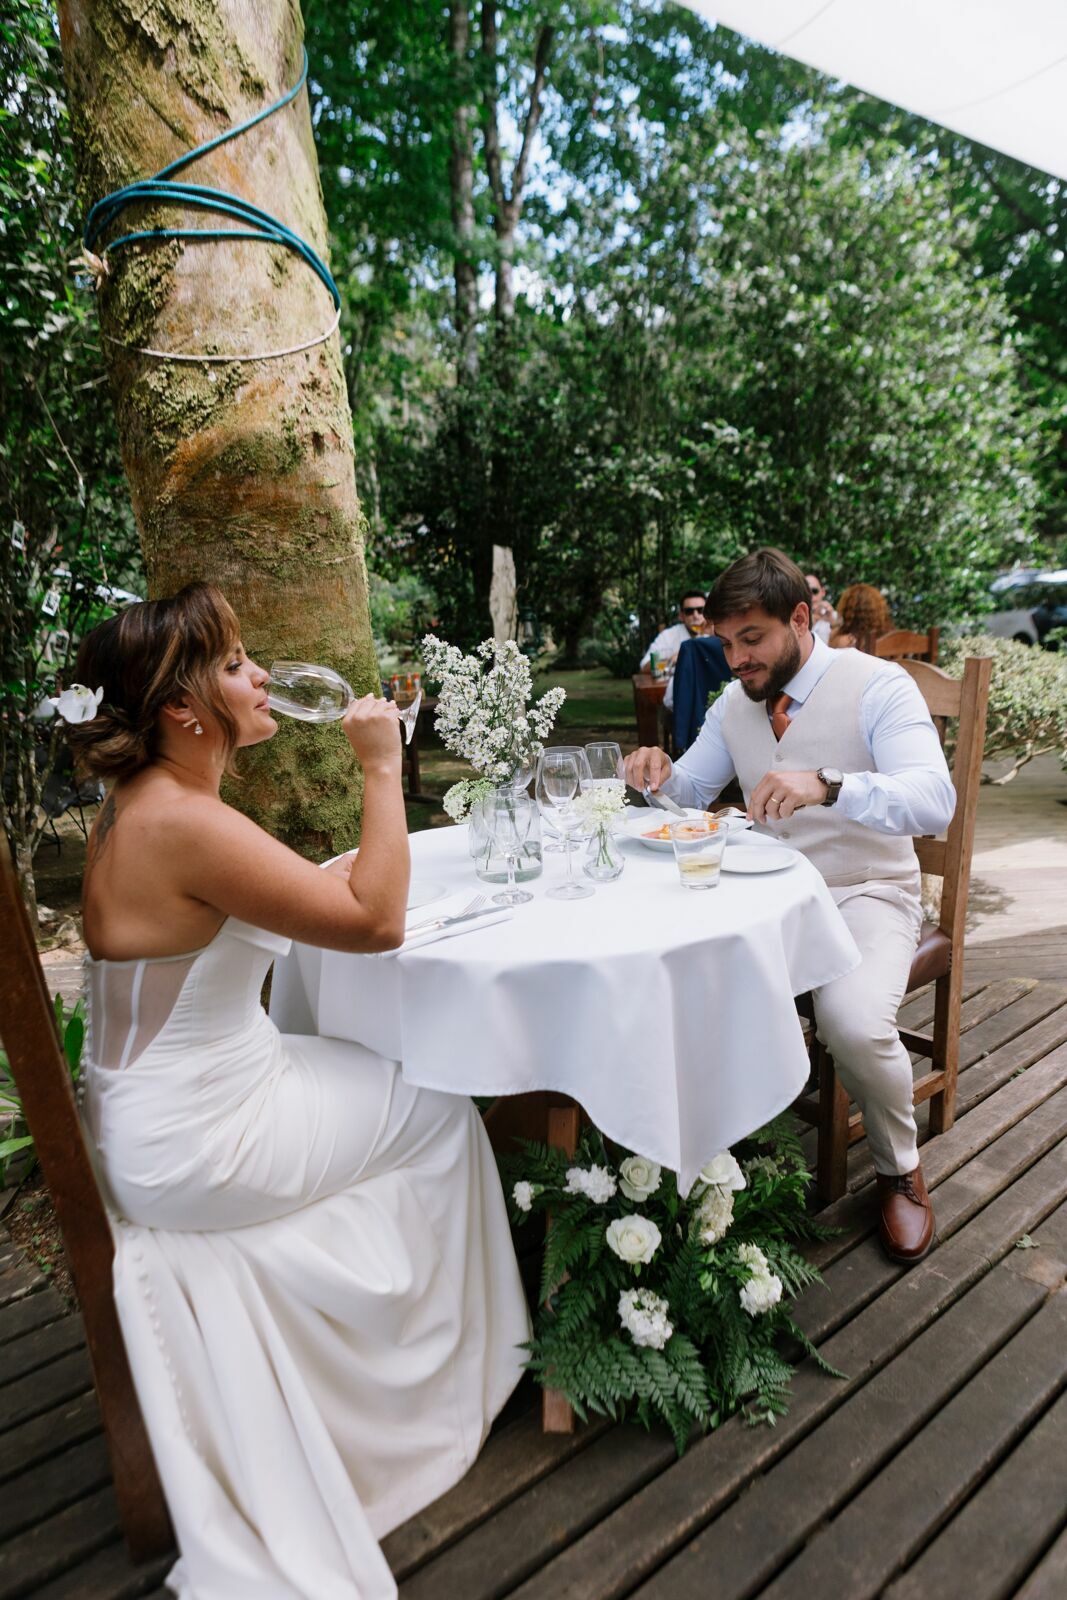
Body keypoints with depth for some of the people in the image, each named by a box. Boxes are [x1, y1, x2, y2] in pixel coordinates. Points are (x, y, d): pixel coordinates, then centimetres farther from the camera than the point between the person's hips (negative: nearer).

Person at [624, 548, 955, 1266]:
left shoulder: (877, 686, -11)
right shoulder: (735, 701, 7)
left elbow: (934, 800, -25)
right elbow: (694, 790, 15)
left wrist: (826, 785, -42)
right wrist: (661, 771, -10)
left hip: (865, 893, -5)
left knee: (854, 1024, -31)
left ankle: (901, 1170, 5)